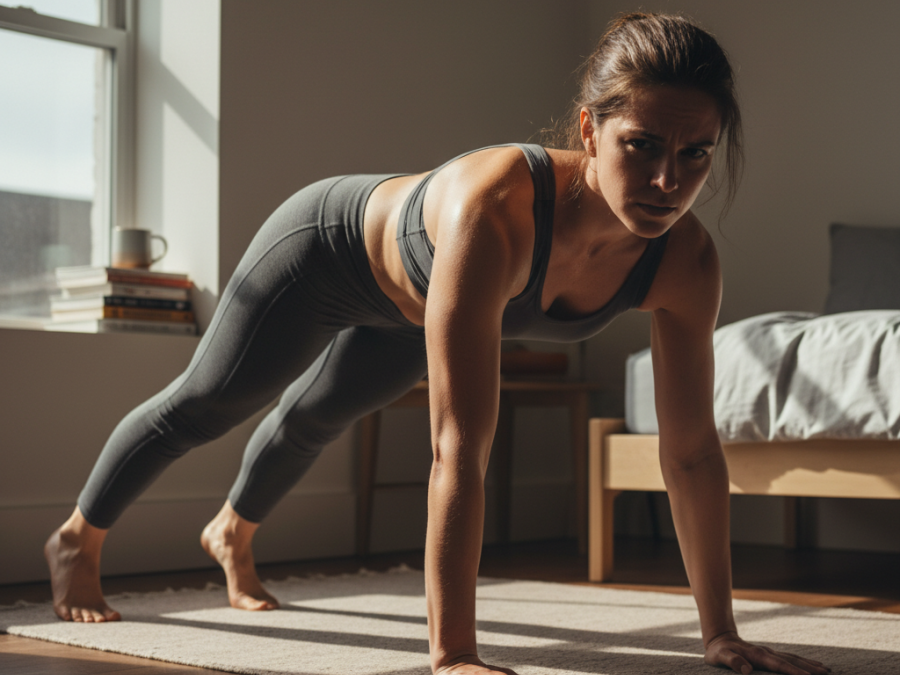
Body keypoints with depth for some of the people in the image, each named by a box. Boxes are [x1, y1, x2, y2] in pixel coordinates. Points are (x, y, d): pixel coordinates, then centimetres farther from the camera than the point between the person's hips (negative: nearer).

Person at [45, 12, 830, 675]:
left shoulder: (685, 260, -32)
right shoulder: (492, 211, -50)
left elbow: (692, 450, -24)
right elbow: (460, 450, -51)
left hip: (408, 308, 6)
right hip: (330, 246, -5)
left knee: (316, 417, 32)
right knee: (205, 405, 18)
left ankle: (231, 533, 64)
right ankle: (77, 540, 48)